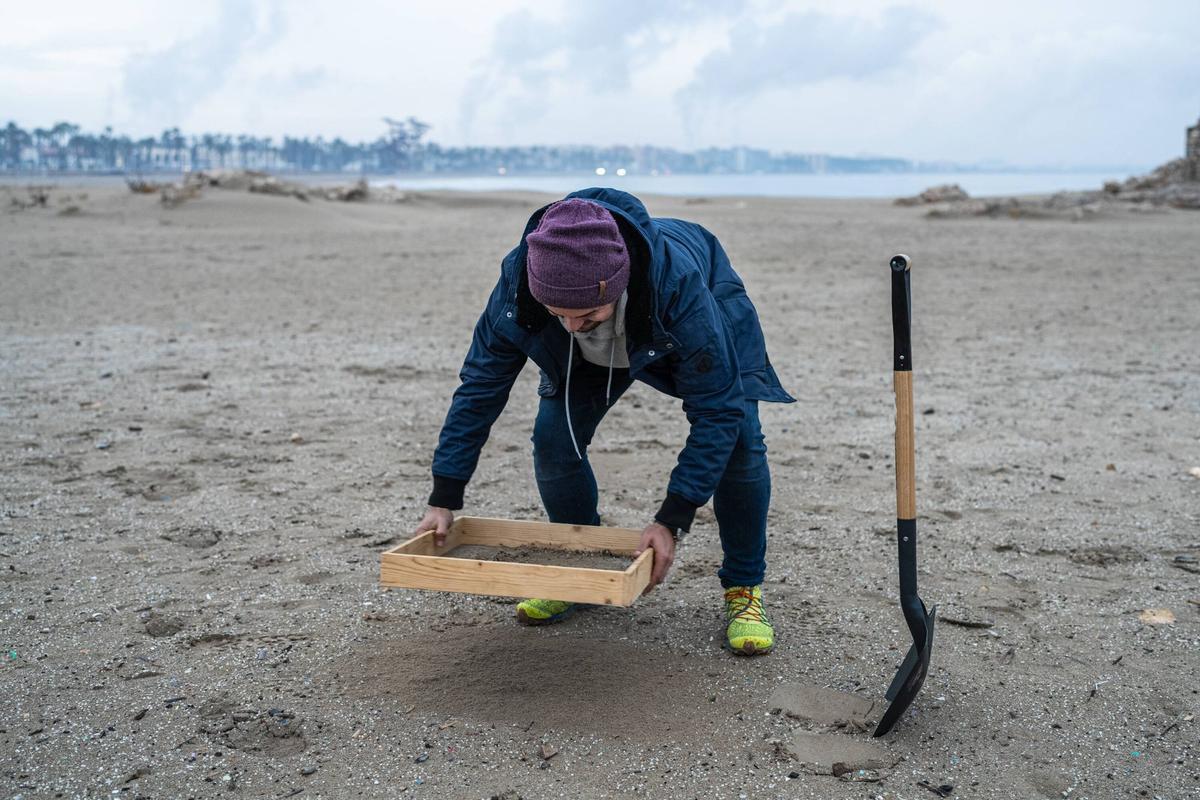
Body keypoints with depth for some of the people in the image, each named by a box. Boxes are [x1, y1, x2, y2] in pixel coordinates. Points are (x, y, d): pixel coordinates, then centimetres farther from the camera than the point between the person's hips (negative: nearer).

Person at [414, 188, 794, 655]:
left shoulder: (677, 282, -47)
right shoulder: (519, 282, -37)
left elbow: (716, 410, -37)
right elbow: (480, 386, -23)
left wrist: (672, 520, -40)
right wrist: (444, 499, -23)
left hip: (703, 324, -3)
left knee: (738, 440, -21)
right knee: (553, 439, -12)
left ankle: (743, 589, -1)